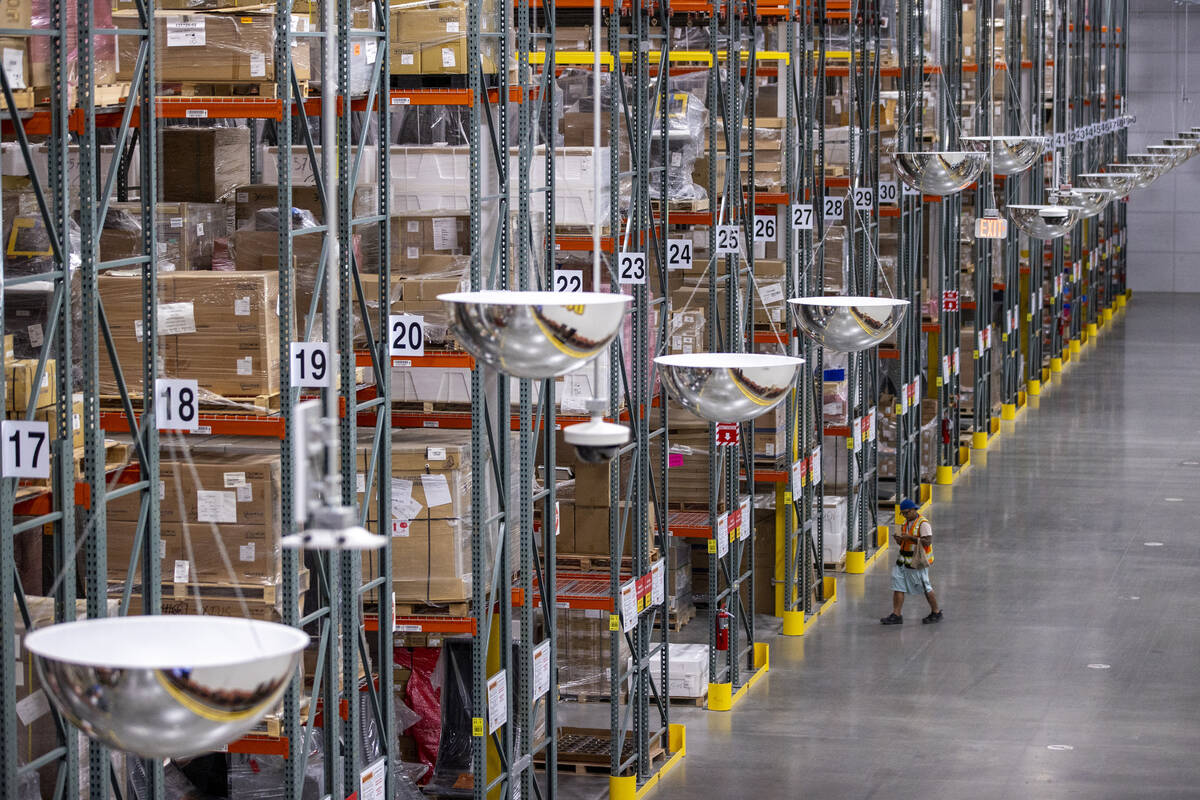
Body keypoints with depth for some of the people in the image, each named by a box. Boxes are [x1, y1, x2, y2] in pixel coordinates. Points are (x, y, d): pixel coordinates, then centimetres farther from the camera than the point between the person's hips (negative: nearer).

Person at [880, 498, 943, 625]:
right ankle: (896, 615, -2)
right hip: (905, 560, 8)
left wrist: (911, 537, -27)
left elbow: (928, 542, -22)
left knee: (925, 587, 3)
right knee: (898, 586, -1)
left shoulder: (923, 523, -13)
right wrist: (898, 539, -3)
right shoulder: (906, 522, 14)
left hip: (917, 561, -8)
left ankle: (936, 613, 19)